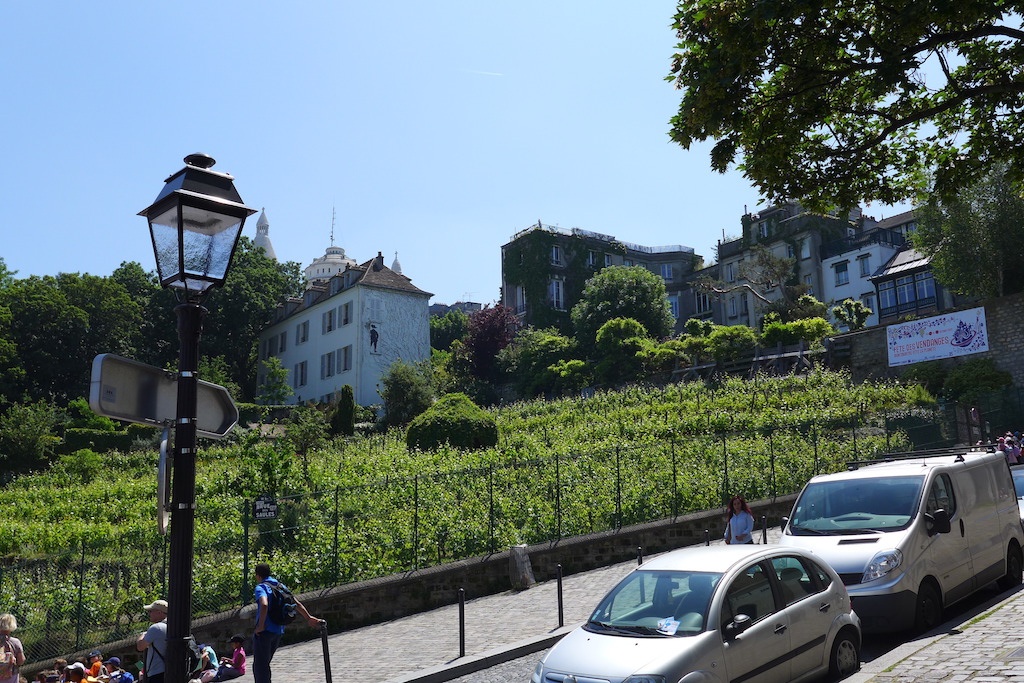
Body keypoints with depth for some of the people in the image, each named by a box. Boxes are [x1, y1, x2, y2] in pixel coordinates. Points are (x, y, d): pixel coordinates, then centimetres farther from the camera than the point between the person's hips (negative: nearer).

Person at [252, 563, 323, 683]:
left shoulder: (260, 587, -8)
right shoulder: (280, 586, 14)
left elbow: (264, 605, -28)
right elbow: (296, 603, 12)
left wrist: (260, 626, -20)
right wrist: (309, 618, 15)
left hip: (264, 631, -7)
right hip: (278, 631, 7)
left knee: (260, 666, -2)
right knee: (263, 665, 20)